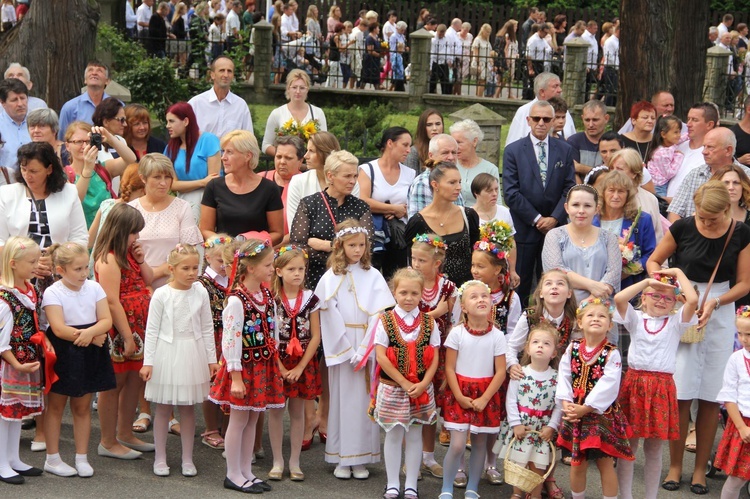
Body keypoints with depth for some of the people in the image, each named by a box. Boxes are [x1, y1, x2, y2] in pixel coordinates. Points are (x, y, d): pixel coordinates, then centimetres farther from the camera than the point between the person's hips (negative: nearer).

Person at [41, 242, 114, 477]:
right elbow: (59, 329, -20)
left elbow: (106, 321, -5)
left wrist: (89, 332, -25)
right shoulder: (52, 293, -12)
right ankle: (52, 459, 17)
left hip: (89, 355, 4)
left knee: (82, 407, 11)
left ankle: (82, 458, 19)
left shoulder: (94, 288, 1)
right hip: (62, 355, -4)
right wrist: (94, 337, -20)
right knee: (56, 406, 8)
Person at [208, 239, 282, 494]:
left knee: (252, 419, 14)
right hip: (244, 365, -7)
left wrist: (276, 366, 16)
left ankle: (246, 471, 23)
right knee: (239, 420, 4)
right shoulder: (236, 301, -20)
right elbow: (230, 340, -20)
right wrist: (236, 376, -19)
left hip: (264, 365, 7)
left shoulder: (267, 295, 5)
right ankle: (233, 475, 14)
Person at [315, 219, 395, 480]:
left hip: (366, 348, 0)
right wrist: (348, 351, -9)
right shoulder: (331, 277, 3)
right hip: (340, 348, 0)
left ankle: (361, 458, 6)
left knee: (364, 400, 1)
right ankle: (343, 458, 7)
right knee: (342, 399, 2)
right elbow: (331, 317, -3)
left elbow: (378, 316, -4)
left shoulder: (373, 276, 3)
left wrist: (363, 351, -12)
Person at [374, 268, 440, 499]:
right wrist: (404, 383, -15)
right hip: (392, 388, -2)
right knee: (393, 435, 7)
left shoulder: (429, 323, 1)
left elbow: (435, 357, 0)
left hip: (421, 389, 2)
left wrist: (423, 384, -13)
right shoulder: (385, 321, -5)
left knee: (415, 435, 9)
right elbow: (381, 356, -11)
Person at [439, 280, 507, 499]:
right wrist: (460, 397, -12)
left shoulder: (497, 336, -4)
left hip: (486, 397, 2)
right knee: (457, 445, -8)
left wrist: (484, 399, -11)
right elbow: (449, 368, -4)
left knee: (480, 443, 8)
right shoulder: (456, 333, -6)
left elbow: (500, 372, -4)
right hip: (459, 395, -2)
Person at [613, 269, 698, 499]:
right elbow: (619, 298, -11)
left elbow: (693, 300, -12)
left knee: (654, 449, 7)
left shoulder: (676, 322, 6)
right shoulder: (636, 319, 7)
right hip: (634, 383, 0)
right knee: (628, 445, 5)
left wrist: (678, 273, -2)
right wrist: (647, 281, -6)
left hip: (661, 388, 0)